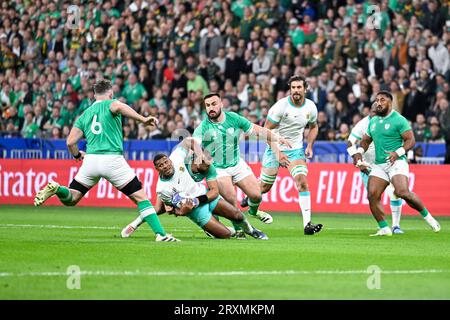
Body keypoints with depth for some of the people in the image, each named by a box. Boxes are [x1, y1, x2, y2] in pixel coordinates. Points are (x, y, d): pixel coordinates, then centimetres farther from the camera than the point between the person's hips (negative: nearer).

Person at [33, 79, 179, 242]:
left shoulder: (84, 115, 21)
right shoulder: (110, 104, 9)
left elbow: (70, 142, 15)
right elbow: (118, 107, -18)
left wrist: (78, 155, 35)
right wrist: (142, 119, -20)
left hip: (91, 160, 4)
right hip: (113, 160, -4)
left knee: (71, 199, 14)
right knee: (141, 197, 3)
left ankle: (55, 189, -18)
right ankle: (161, 234, -8)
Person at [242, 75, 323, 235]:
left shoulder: (311, 107, -4)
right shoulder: (281, 106, -18)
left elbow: (313, 127, 17)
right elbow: (267, 130, -13)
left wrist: (310, 146, 2)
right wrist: (277, 152, -19)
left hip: (296, 150, 2)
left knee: (302, 182, -17)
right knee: (265, 187, 5)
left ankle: (307, 224, -21)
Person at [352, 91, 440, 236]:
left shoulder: (399, 120, -5)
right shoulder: (373, 121, 16)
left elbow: (411, 140, -10)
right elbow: (366, 140, 26)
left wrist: (398, 153, -25)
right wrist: (359, 152, 6)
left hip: (397, 163, -7)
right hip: (379, 165, 7)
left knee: (402, 192, -25)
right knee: (372, 195, -10)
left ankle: (427, 216, -5)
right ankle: (384, 229, -1)